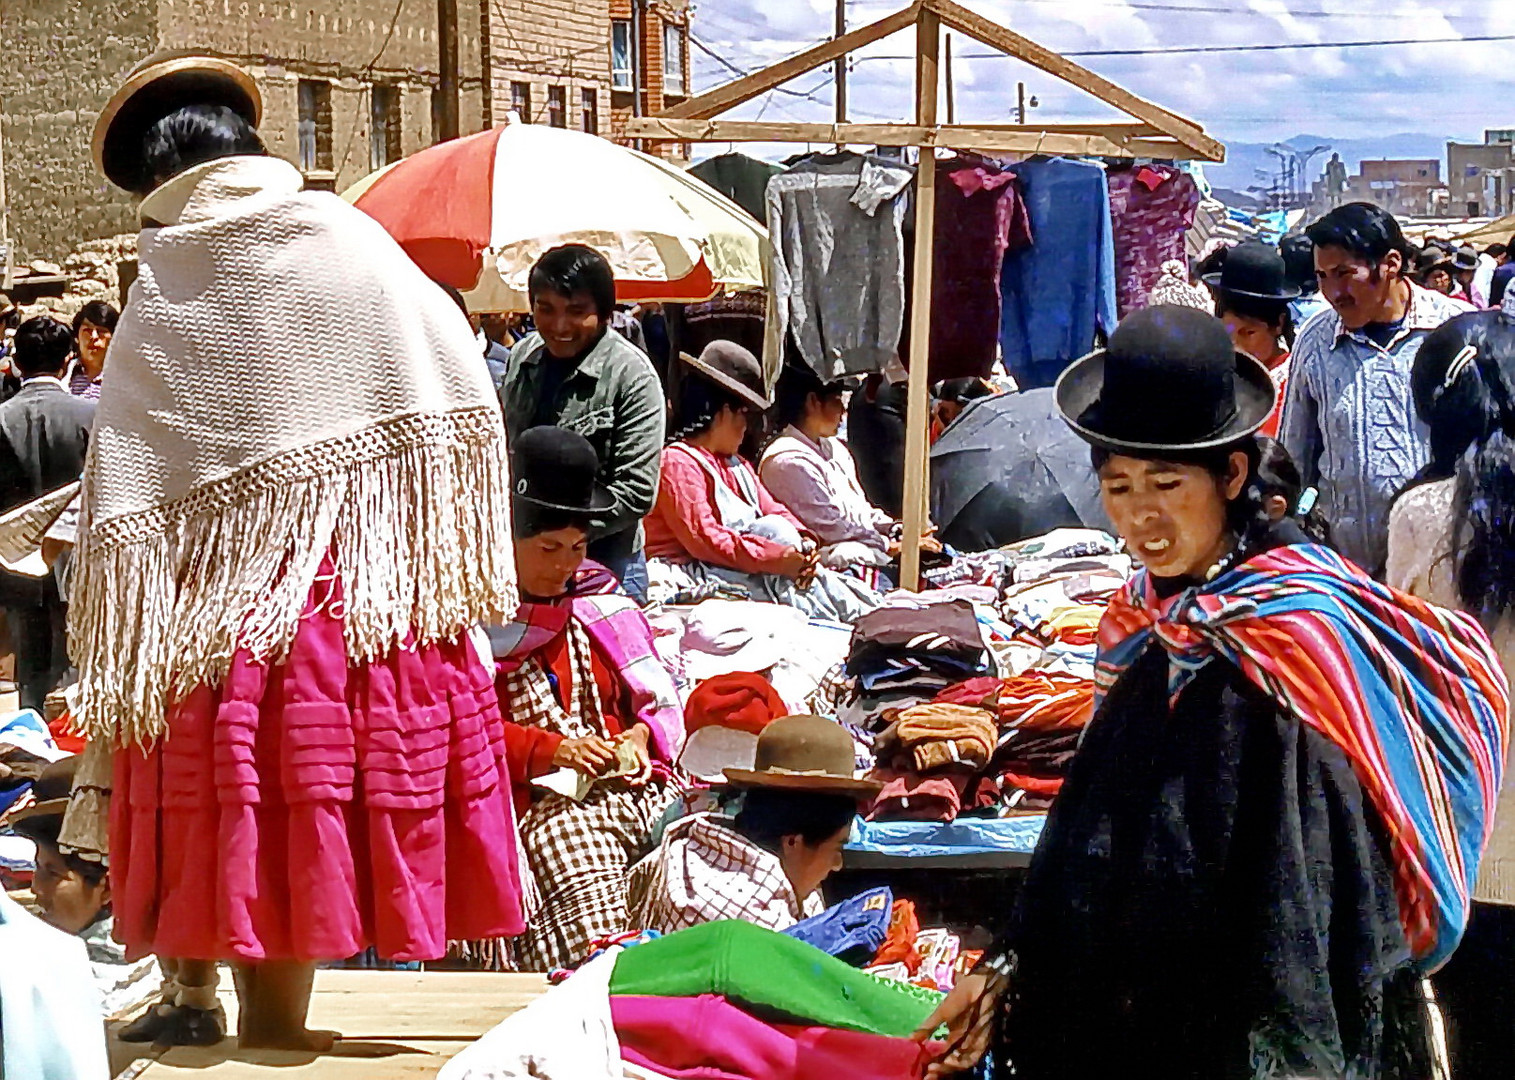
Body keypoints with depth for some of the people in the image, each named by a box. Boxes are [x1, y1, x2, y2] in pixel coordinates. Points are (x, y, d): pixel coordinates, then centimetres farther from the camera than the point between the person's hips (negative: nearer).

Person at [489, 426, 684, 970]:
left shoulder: (602, 604, 23)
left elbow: (659, 697, 22)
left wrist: (640, 735, -1)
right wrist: (549, 748, -14)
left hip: (632, 783, 5)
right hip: (548, 801, -5)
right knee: (589, 904, -34)